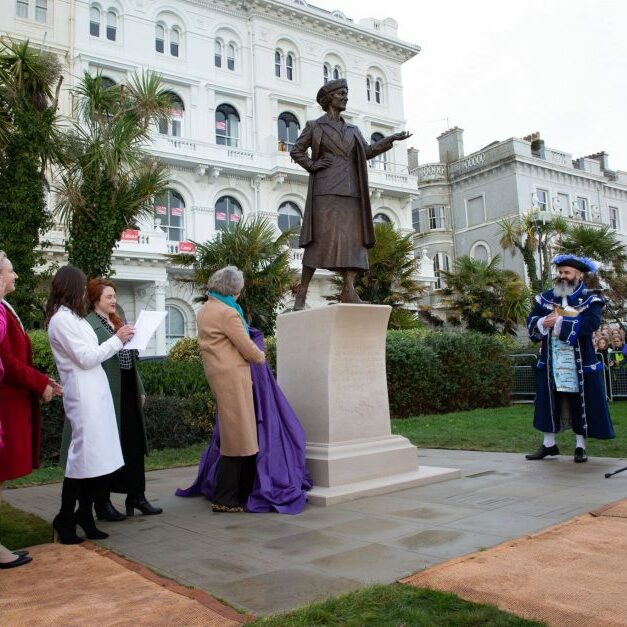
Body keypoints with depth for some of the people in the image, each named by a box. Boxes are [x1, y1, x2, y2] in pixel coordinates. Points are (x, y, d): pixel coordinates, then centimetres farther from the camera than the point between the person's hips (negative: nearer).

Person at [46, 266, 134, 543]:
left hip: (94, 392, 9)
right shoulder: (61, 319, -12)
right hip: (82, 395, -9)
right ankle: (64, 519, 8)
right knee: (85, 456, -5)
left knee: (96, 456, 10)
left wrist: (118, 341, 10)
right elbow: (86, 358, -16)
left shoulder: (72, 317, 18)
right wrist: (117, 339, -9)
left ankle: (84, 514, 18)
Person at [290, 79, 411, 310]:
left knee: (353, 238, -6)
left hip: (350, 189, 5)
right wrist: (311, 165, -4)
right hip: (326, 189, -5)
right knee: (321, 238, -10)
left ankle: (349, 291, -10)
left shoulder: (352, 130, 23)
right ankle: (302, 290, -4)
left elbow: (368, 150, 13)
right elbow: (296, 151, 12)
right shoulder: (314, 126, 10)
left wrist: (392, 139, 3)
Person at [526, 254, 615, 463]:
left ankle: (580, 446, 19)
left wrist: (559, 322, -23)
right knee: (548, 402, 8)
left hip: (580, 364, -3)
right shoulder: (545, 298, 10)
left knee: (581, 404, 5)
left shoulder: (590, 300, -2)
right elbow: (531, 321, 5)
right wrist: (543, 322, -17)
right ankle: (549, 444, 21)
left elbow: (590, 323, -20)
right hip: (551, 363, 3)